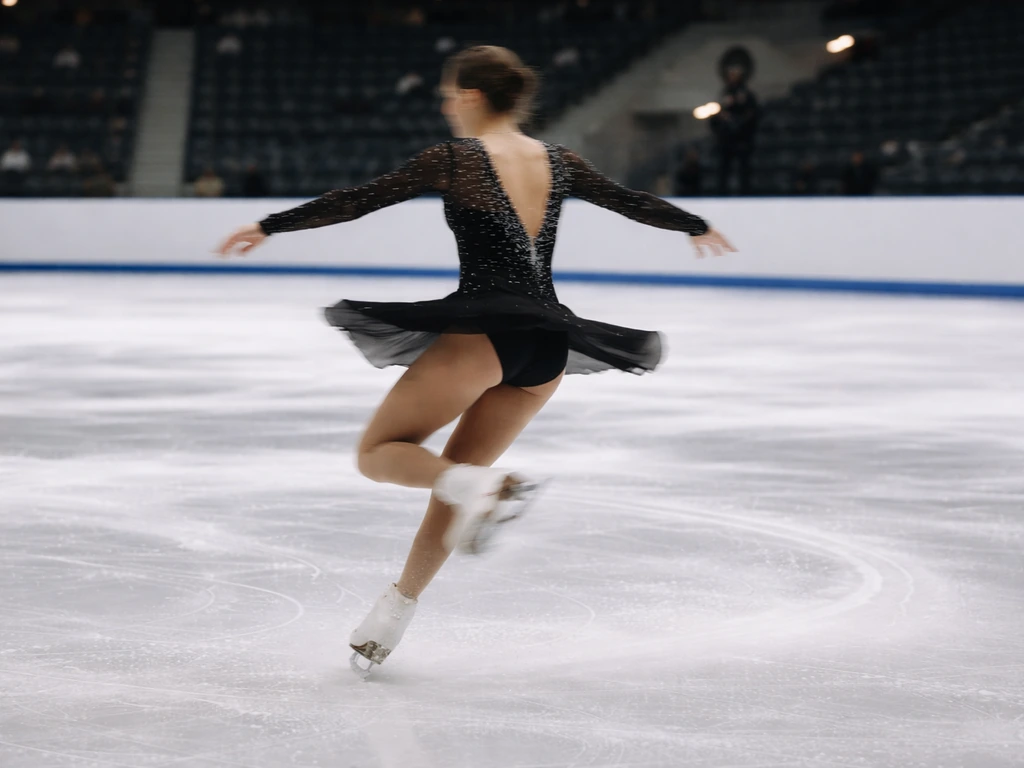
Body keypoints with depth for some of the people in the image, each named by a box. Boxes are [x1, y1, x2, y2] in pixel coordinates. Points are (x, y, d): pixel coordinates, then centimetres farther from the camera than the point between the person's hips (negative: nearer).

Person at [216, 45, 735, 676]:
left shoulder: (455, 159, -4)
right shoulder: (557, 162, 12)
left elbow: (360, 201, -5)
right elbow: (632, 202, 22)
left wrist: (270, 227, 2)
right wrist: (698, 226, 40)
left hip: (482, 333, -7)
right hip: (548, 348, 7)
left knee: (379, 454, 4)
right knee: (455, 477, 18)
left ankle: (482, 485, -24)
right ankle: (394, 614, 18)